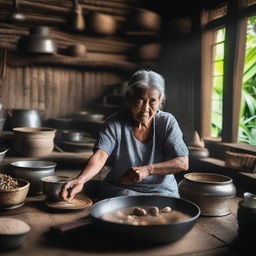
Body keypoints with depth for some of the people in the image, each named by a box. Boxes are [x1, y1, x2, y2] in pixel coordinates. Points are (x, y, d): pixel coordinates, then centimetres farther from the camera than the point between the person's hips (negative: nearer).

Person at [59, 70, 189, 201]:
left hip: (161, 190, 1)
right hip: (120, 190, -1)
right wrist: (80, 180, -44)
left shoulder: (167, 122, -7)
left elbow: (183, 163, -14)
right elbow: (99, 156, -24)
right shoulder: (115, 123, -9)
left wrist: (147, 170, -27)